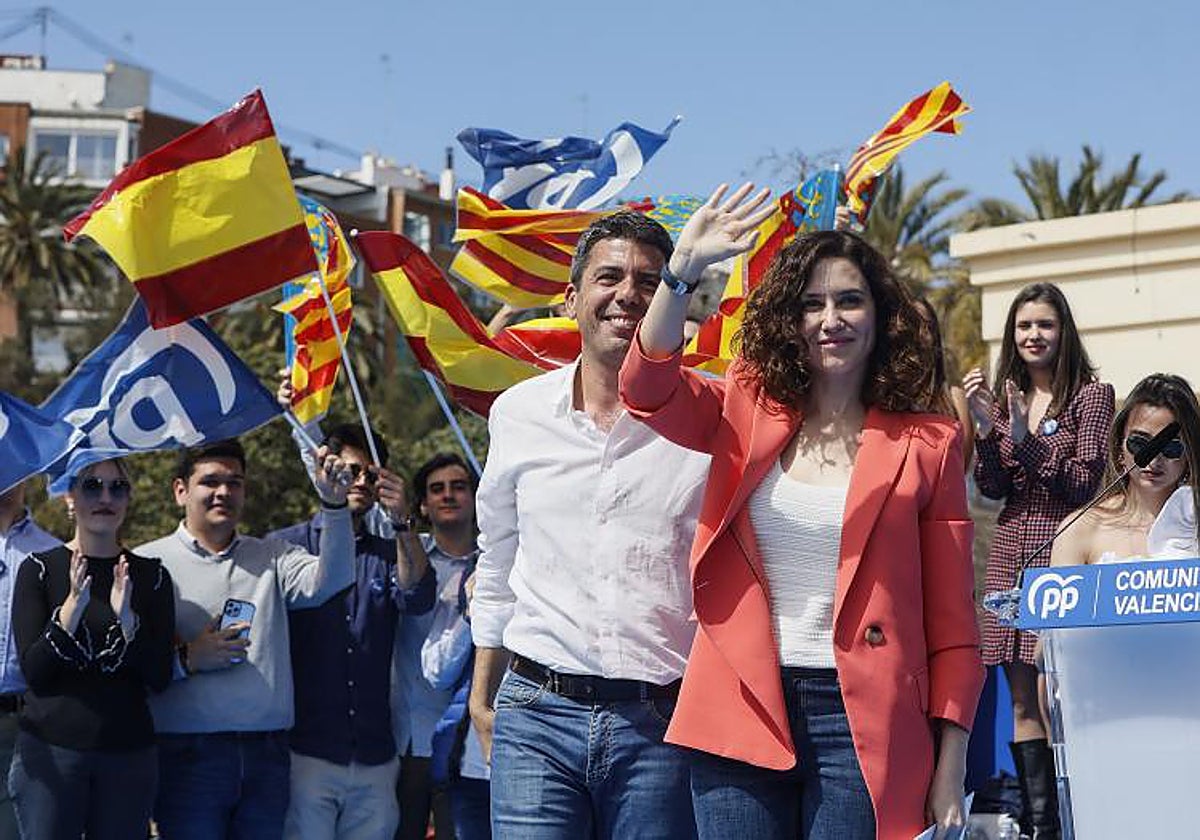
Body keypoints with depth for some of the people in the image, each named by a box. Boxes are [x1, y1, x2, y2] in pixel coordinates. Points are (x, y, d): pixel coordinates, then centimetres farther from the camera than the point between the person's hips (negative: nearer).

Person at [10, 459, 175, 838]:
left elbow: (160, 678, -1)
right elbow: (34, 672, -6)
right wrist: (73, 605, -18)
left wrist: (127, 618, -16)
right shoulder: (40, 569, 2)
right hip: (51, 749, -1)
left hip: (128, 753, 2)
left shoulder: (151, 575, 6)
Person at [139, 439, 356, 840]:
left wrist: (334, 505, -16)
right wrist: (186, 659, -14)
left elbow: (328, 581, -5)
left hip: (266, 756, 3)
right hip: (187, 753, -3)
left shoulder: (272, 557, 15)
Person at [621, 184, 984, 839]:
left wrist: (950, 769, -2)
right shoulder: (746, 413, 9)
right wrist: (684, 267, -21)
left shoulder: (926, 445, 3)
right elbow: (647, 387, -11)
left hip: (861, 720, -1)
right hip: (742, 711, 2)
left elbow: (951, 621, 2)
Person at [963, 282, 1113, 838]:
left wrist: (1026, 438, -18)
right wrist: (986, 428, -8)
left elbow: (1085, 483, -8)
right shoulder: (1006, 396, 15)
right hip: (1012, 554, 5)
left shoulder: (1092, 394, 0)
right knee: (1024, 701, 4)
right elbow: (993, 489, 8)